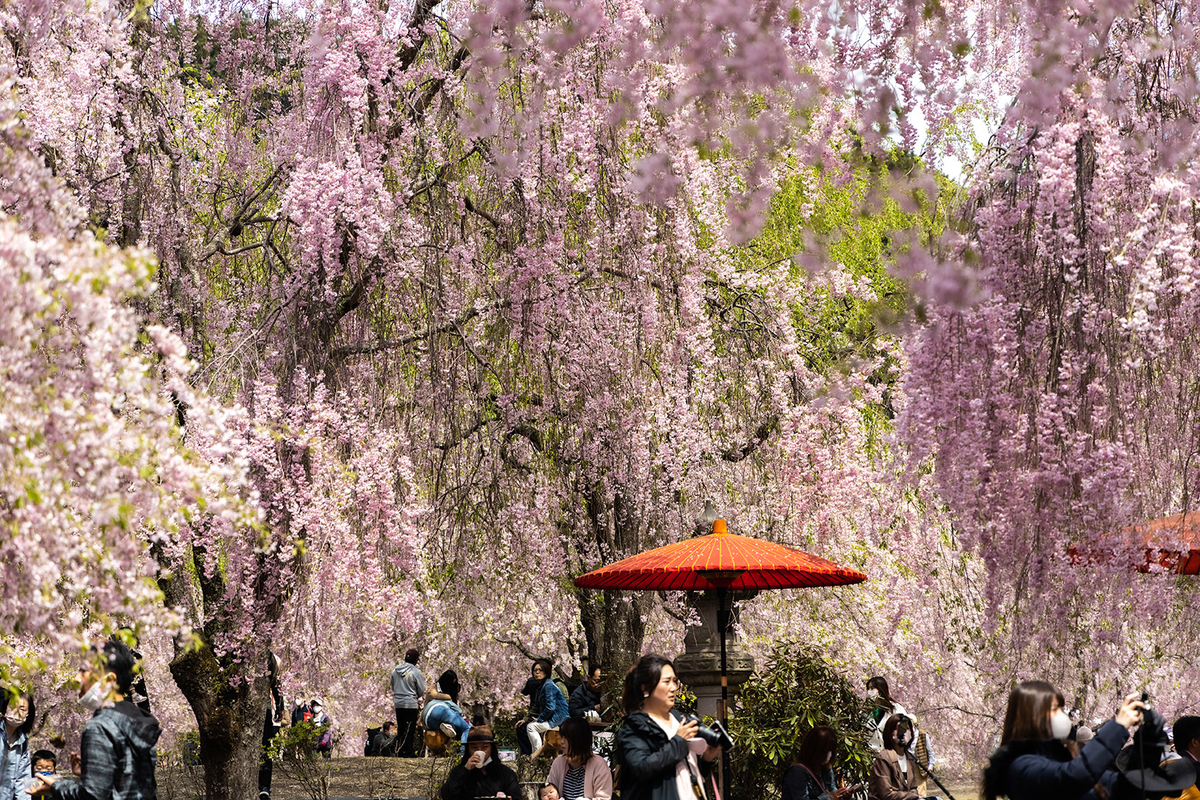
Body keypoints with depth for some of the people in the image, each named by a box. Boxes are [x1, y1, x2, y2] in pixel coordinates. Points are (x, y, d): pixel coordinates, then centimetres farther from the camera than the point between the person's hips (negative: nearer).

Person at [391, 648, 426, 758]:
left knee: (401, 728, 13)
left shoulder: (395, 671, 5)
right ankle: (408, 752, -2)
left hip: (398, 703, 5)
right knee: (410, 728, 0)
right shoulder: (416, 672, -11)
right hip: (411, 703, -5)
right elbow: (421, 691, -5)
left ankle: (401, 751, 17)